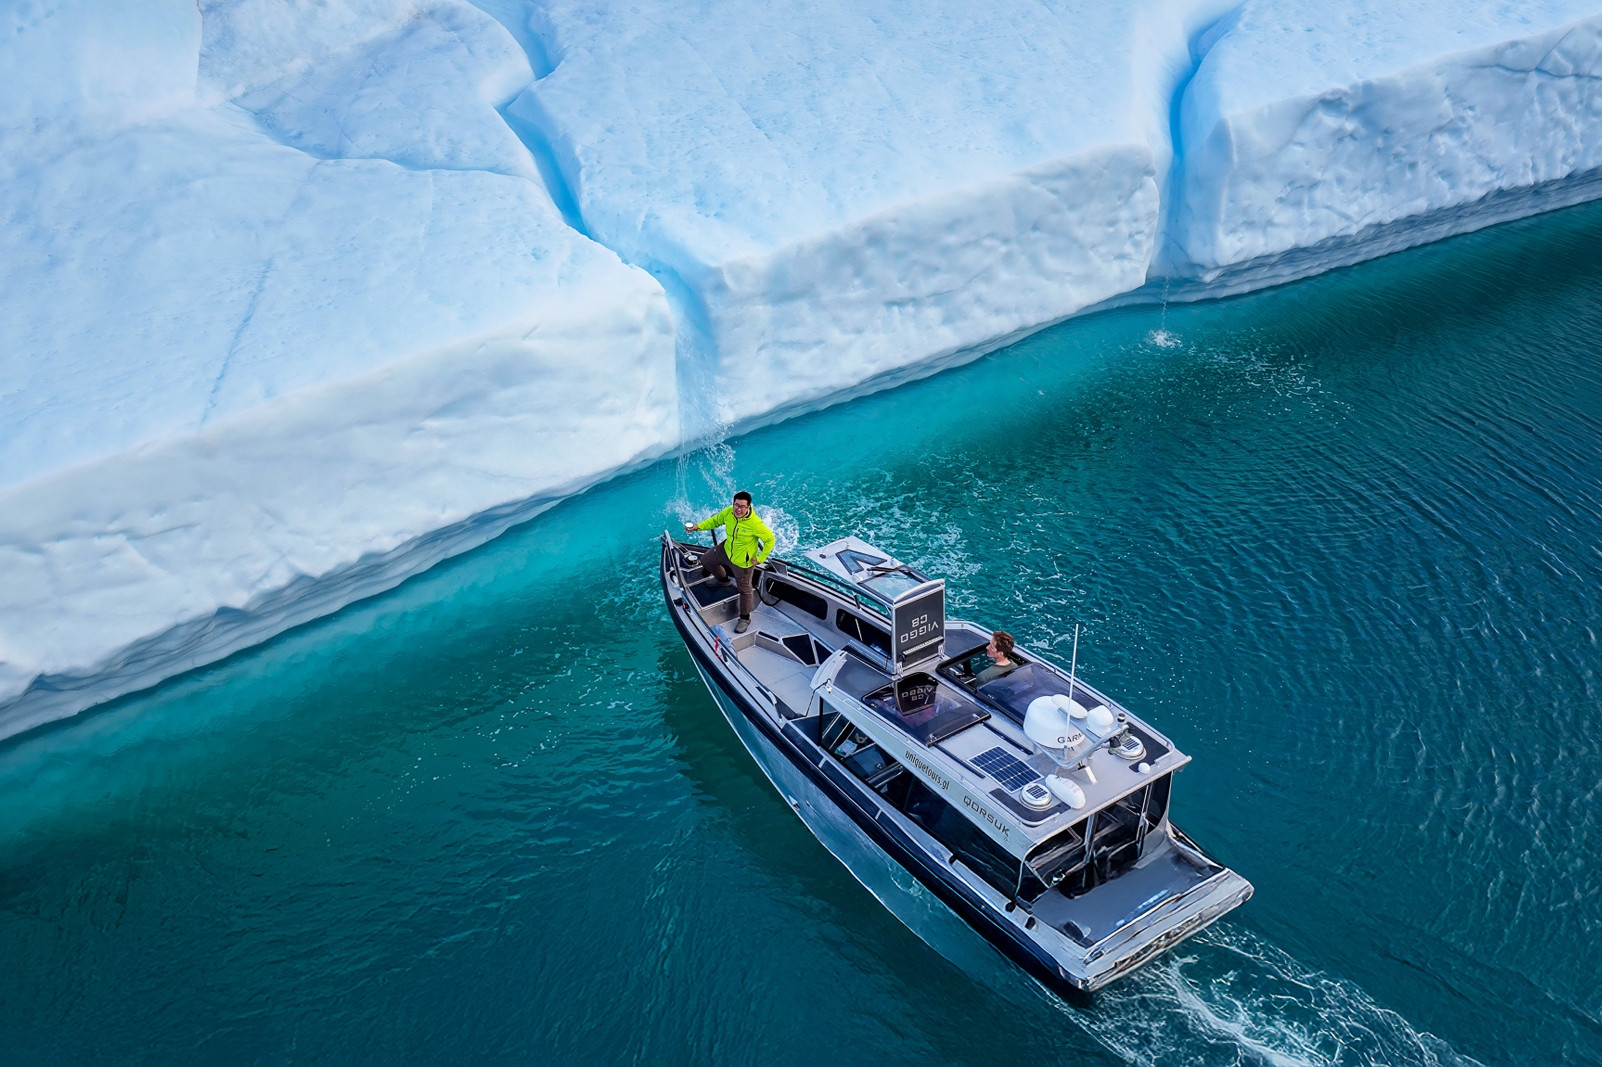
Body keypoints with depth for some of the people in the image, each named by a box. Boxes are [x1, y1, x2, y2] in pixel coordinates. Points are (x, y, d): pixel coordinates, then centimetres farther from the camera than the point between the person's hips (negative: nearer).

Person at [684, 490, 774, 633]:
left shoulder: (755, 523, -36)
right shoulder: (728, 512, -19)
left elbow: (770, 539, -22)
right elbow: (715, 520, 2)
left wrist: (760, 558, -20)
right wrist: (698, 526, -8)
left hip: (743, 561, -6)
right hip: (726, 550, 6)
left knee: (745, 590, 11)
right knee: (706, 560, 28)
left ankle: (745, 618, 34)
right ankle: (723, 579, 56)